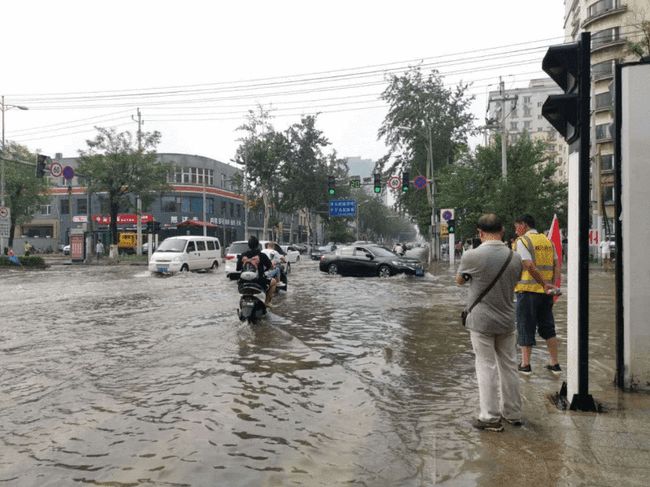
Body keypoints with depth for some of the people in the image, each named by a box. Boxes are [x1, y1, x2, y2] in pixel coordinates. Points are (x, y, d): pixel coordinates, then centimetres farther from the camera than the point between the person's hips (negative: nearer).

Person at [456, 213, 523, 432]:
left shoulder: (472, 256, -15)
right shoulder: (515, 257, -2)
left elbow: (459, 281, 2)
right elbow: (513, 283, 12)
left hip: (481, 321, -4)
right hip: (507, 321, 4)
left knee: (487, 368, 4)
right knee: (509, 367, 15)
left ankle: (491, 418, 10)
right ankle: (513, 413, 28)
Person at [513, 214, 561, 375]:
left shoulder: (522, 241, -9)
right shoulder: (547, 240, 12)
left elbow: (529, 266, -20)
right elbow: (556, 265, 9)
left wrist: (544, 284, -14)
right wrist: (552, 285, 3)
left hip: (528, 290, -6)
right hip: (546, 292, 6)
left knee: (526, 327, 4)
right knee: (548, 327, 15)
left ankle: (525, 364, 10)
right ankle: (555, 364, 19)